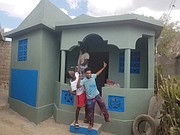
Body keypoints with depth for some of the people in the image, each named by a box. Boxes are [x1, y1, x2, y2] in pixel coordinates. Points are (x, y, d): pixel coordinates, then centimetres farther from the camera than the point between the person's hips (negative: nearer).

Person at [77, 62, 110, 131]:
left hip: (97, 95, 4)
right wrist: (79, 79, -46)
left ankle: (107, 118, 33)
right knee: (90, 112, 10)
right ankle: (91, 124, 30)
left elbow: (98, 73, 13)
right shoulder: (83, 80, -21)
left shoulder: (93, 76, -7)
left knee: (103, 106, 10)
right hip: (90, 98, -4)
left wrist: (104, 67, 16)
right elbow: (78, 86, -33)